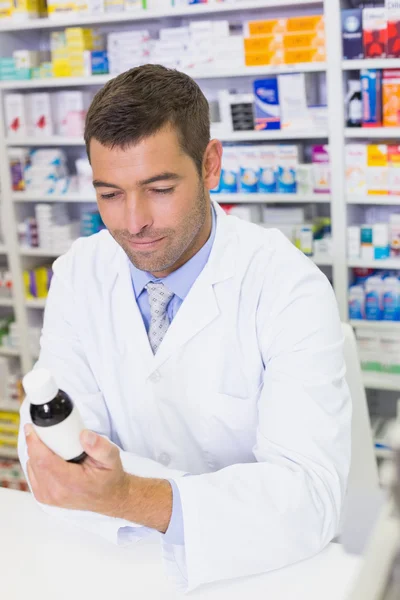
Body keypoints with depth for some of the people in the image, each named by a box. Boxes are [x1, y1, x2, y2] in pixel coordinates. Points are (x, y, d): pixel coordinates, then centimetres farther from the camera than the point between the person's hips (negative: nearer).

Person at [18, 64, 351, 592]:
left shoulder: (290, 288, -16)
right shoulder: (78, 276, -4)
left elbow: (310, 494, -23)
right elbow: (46, 439, -11)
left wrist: (130, 497, -38)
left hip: (261, 564, -2)